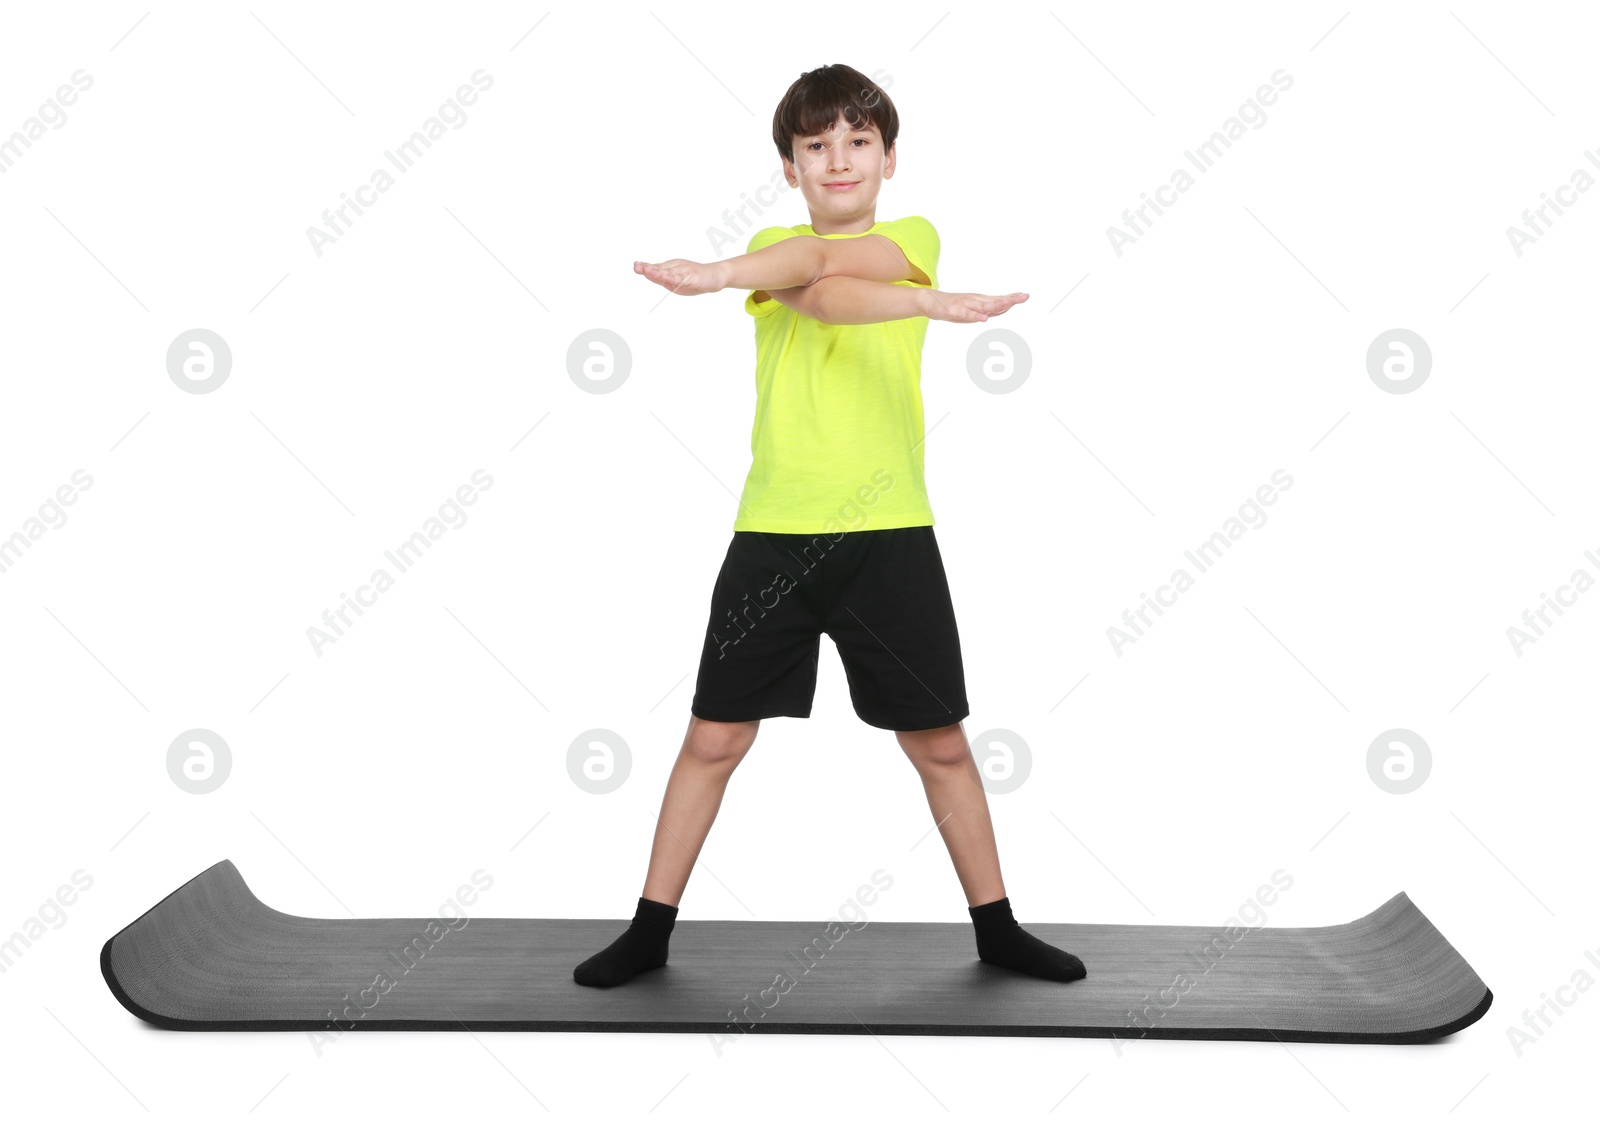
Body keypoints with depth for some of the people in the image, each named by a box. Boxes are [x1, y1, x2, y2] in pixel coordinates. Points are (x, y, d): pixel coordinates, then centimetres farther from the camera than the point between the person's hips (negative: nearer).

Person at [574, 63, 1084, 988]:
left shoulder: (916, 238, 8)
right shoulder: (775, 247, 10)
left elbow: (818, 262, -14)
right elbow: (819, 294, -16)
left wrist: (725, 275, -19)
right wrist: (927, 304, -24)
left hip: (891, 536, 0)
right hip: (774, 534, 1)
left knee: (941, 743, 8)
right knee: (715, 738, 5)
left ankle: (998, 929, 25)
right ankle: (651, 931, 19)